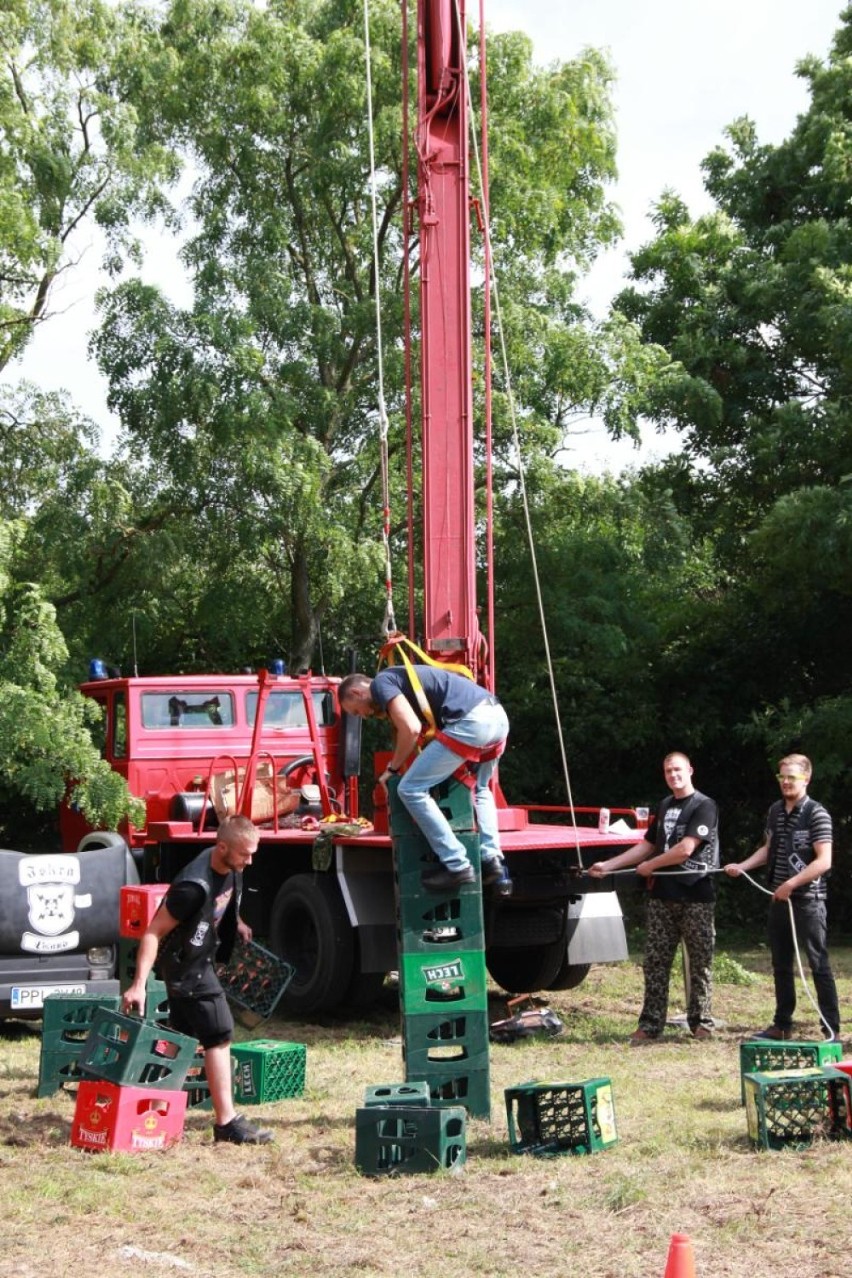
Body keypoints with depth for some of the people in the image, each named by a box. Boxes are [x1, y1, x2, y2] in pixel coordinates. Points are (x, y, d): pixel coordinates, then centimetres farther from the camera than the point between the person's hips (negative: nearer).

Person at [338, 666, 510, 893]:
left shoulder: (381, 683, 4)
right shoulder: (399, 679, 32)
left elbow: (410, 729, -9)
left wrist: (393, 768, 7)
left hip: (472, 721, -10)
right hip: (497, 716, 10)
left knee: (411, 789, -2)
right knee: (479, 788, 34)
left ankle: (457, 866, -2)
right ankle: (493, 861, 19)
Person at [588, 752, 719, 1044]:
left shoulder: (704, 807, -6)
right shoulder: (664, 807, 16)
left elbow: (686, 849, -14)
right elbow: (647, 845, 20)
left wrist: (650, 866, -3)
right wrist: (608, 865, 14)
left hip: (696, 896, -6)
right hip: (663, 897, 6)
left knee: (700, 962, 2)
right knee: (655, 962, 3)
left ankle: (701, 1022, 10)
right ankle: (650, 1024, 6)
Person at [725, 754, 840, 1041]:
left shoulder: (816, 814, -12)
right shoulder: (775, 811, 10)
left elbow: (824, 861, -18)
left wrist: (791, 884, -21)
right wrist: (742, 866, 8)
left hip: (808, 901, -7)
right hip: (779, 899, 7)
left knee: (819, 964, -4)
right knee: (781, 966, 14)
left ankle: (831, 1028, 0)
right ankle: (782, 1025, 24)